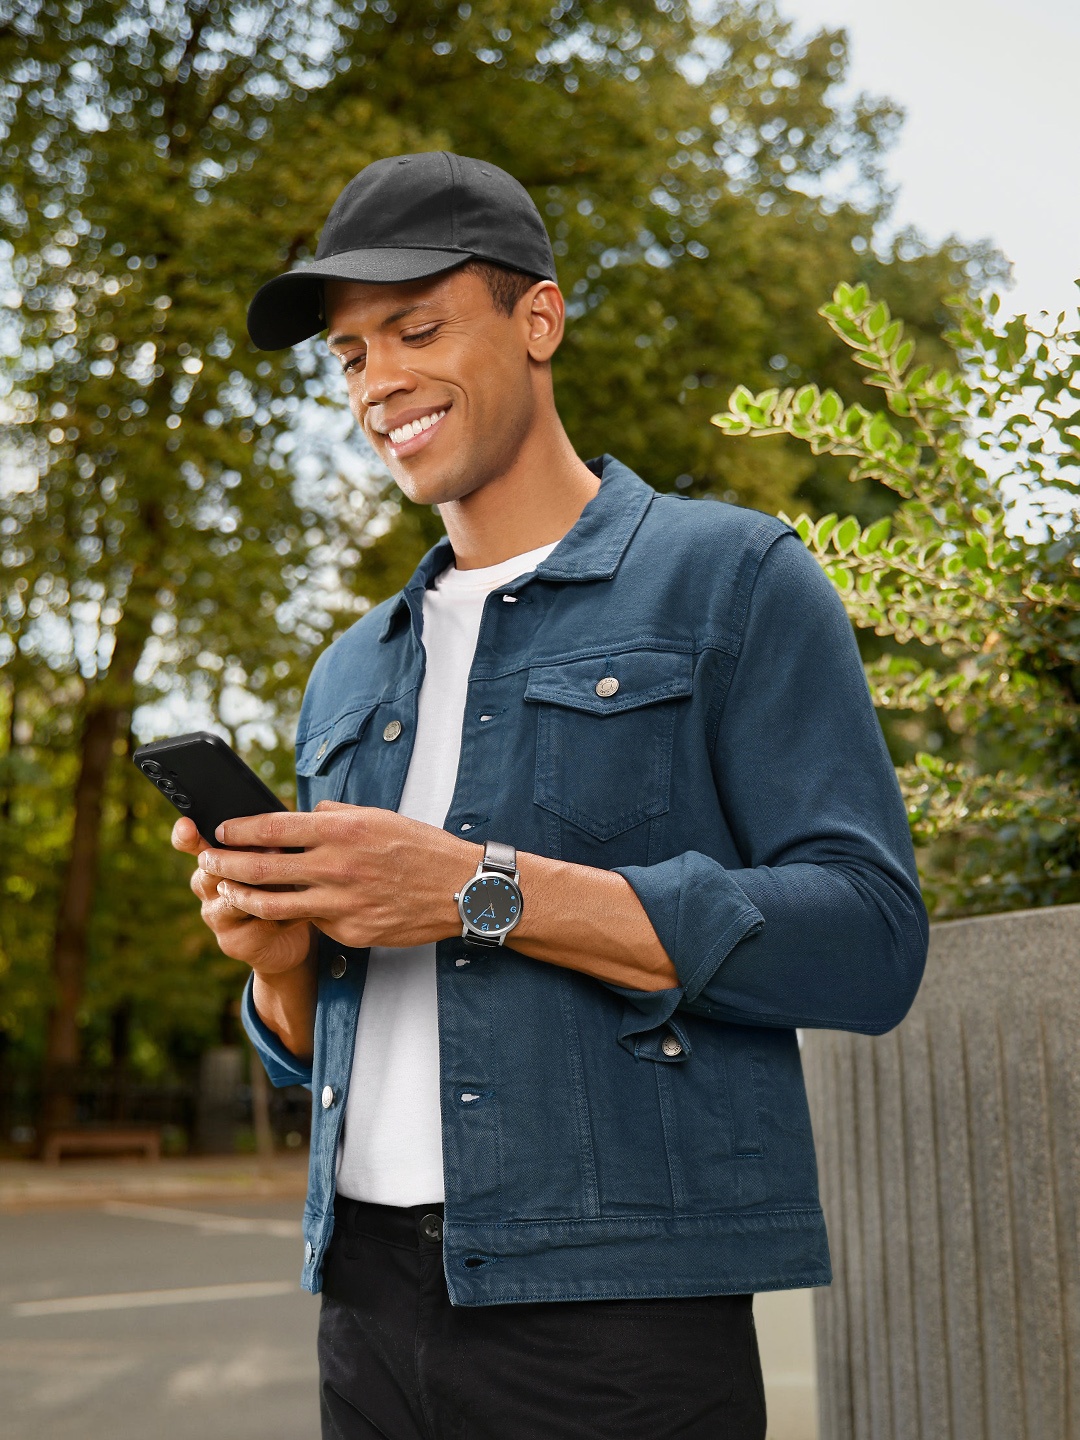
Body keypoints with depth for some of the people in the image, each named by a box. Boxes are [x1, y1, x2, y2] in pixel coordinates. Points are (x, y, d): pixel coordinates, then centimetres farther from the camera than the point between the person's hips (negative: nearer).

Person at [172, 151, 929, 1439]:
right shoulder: (351, 679, 16)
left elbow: (867, 942, -13)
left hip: (613, 1317, -5)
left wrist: (480, 890, -19)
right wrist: (279, 957, -5)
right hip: (367, 1296, 6)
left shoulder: (729, 578, -2)